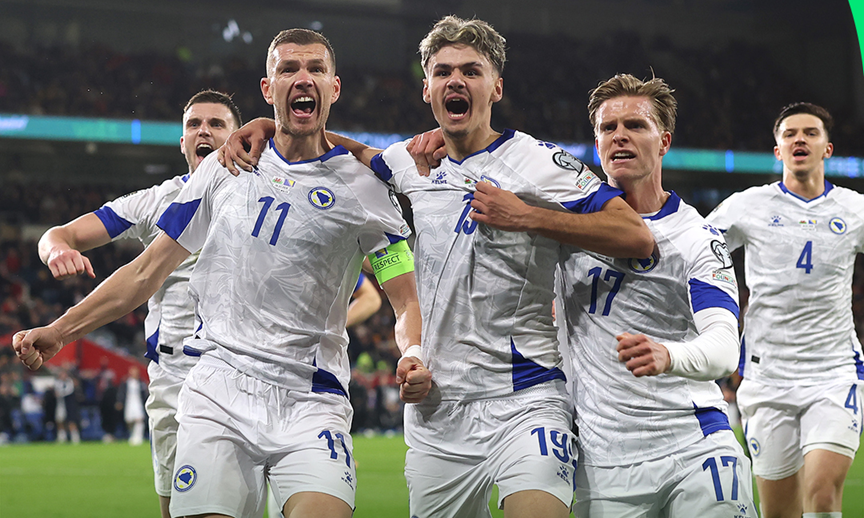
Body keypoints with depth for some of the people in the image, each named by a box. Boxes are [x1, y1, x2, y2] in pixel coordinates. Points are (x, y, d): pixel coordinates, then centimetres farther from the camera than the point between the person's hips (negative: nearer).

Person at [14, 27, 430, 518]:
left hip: (311, 402, -2)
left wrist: (413, 357, -17)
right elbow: (149, 271, 17)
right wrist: (59, 330, 12)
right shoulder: (225, 168, 13)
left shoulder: (362, 186, 5)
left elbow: (408, 302, 5)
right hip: (219, 393, 2)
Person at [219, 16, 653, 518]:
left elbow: (637, 236, -10)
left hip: (524, 403, -5)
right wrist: (266, 127, 19)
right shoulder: (410, 162, 11)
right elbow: (359, 153, 34)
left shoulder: (539, 162, -3)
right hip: (435, 411, 5)